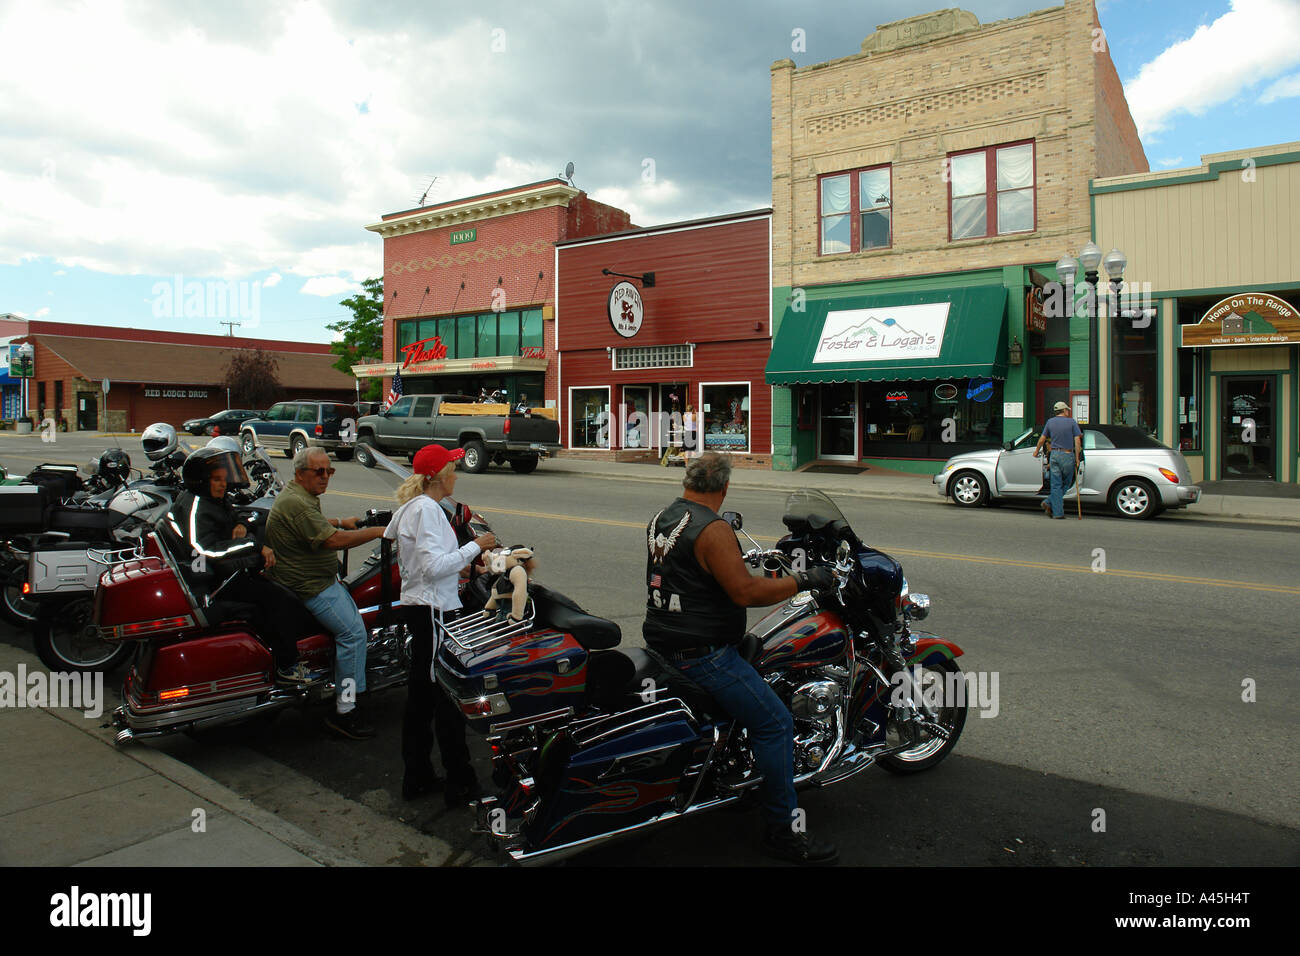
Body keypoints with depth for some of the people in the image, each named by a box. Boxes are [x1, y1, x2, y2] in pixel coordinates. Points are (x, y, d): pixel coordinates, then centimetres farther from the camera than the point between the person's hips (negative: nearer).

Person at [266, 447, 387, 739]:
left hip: (320, 578, 12)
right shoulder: (295, 503, -23)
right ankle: (343, 712, -16)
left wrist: (341, 522, 17)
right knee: (353, 632, -19)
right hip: (309, 588, -12)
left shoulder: (301, 496, 12)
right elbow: (332, 540, -29)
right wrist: (376, 532, -23)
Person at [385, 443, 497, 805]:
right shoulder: (426, 509, -17)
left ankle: (416, 777, 25)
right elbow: (433, 566, -24)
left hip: (418, 608, 11)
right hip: (433, 610, -11)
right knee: (448, 695, -3)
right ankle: (460, 783, 5)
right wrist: (474, 547, -15)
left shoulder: (412, 506, 14)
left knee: (420, 694, 15)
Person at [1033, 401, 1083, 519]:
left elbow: (1042, 438, 14)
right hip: (1068, 456, -3)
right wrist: (1077, 458, -2)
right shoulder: (1072, 422, 0)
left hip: (1054, 455, 3)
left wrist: (1036, 451, 29)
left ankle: (1058, 512, 0)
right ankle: (1049, 503, 2)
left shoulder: (1050, 422, 8)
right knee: (1066, 483, 11)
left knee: (1056, 485, 3)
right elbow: (1077, 440, -5)